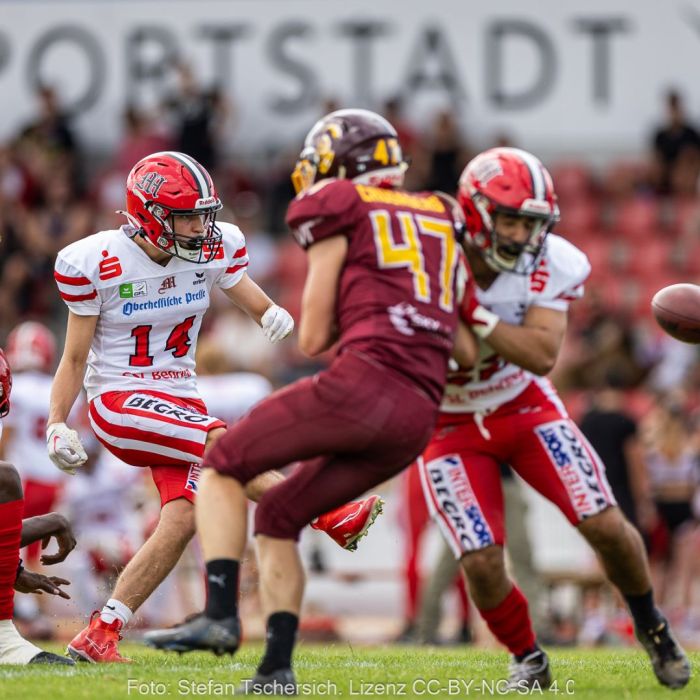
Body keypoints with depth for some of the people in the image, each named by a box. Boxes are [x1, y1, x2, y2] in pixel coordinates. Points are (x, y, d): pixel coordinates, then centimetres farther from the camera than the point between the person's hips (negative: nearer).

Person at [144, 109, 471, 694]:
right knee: (277, 517, 19)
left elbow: (312, 338, 6)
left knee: (222, 466, 7)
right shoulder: (439, 217, 25)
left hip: (365, 383, -7)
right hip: (420, 419, 7)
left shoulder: (340, 215, 7)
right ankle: (277, 669, 8)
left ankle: (221, 616, -10)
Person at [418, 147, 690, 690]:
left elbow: (542, 356, -27)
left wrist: (474, 315, -39)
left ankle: (651, 626, 20)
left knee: (606, 525, -10)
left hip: (524, 406, 2)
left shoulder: (551, 265, -17)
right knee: (482, 565, -15)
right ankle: (527, 660, 15)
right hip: (450, 426, -2)